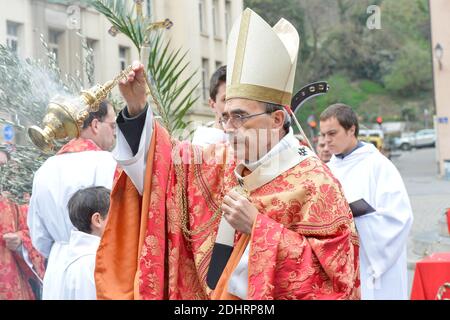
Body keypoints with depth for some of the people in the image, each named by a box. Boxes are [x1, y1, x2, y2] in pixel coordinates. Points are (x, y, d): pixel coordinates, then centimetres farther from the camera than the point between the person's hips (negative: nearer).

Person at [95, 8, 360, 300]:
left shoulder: (313, 182, -18)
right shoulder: (223, 161, 0)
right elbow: (168, 160, 7)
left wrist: (257, 225, -25)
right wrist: (137, 107, -8)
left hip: (272, 294, -6)